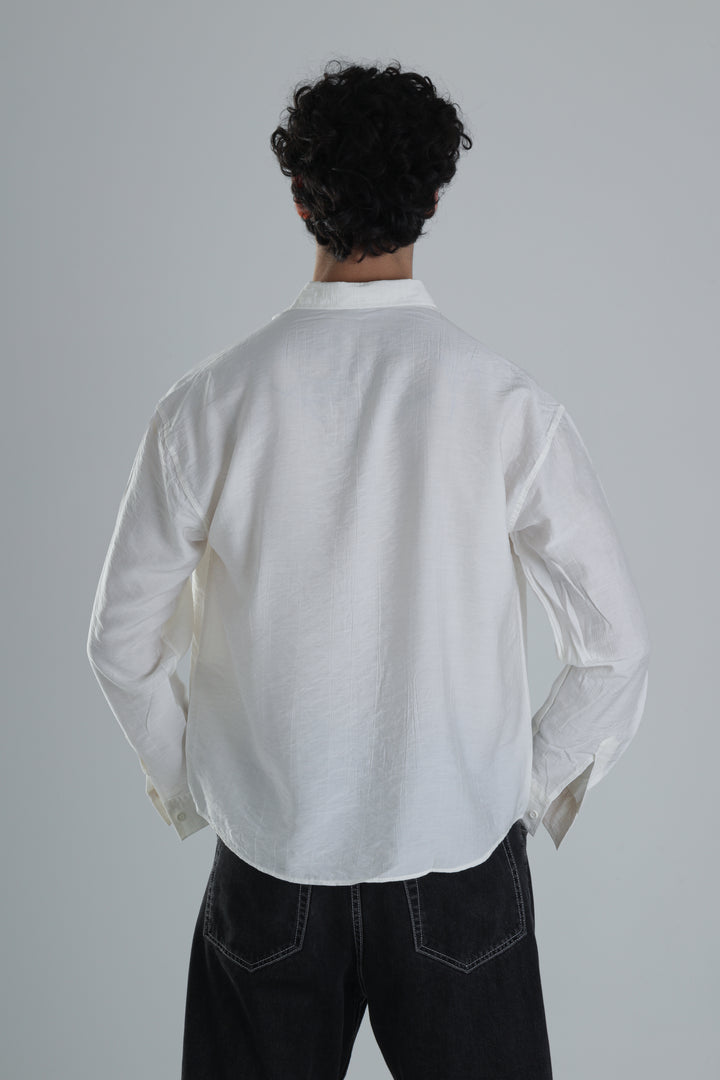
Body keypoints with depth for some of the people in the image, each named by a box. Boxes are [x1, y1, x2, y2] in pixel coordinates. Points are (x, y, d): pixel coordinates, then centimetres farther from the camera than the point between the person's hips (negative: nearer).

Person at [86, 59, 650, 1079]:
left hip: (268, 860, 1)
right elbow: (616, 650, -8)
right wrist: (529, 795, 7)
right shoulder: (508, 402, -11)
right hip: (459, 861, 0)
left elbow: (124, 642, -1)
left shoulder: (209, 402, -9)